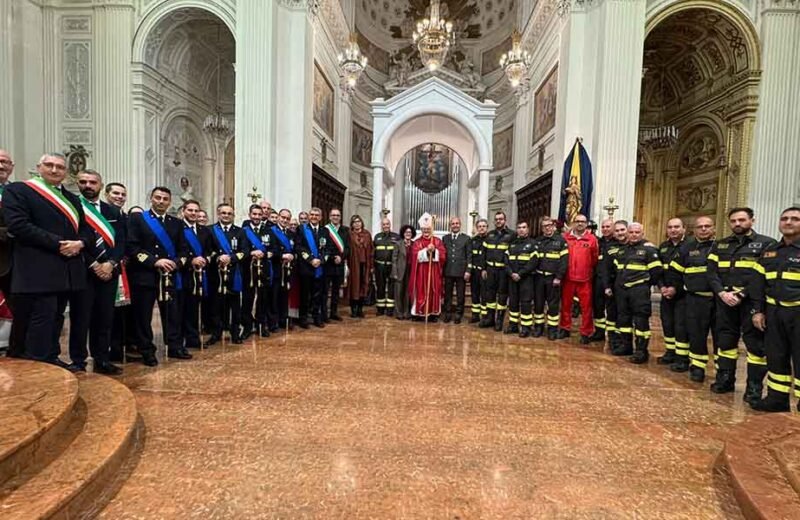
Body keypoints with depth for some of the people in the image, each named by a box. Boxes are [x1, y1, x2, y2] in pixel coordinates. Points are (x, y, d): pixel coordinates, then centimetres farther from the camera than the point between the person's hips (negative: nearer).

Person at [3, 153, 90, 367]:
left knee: (56, 316, 12)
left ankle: (52, 358, 21)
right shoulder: (17, 190, 1)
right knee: (42, 316, -6)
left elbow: (86, 229, 16)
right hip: (38, 270, -6)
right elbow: (17, 224, -12)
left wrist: (80, 243, -7)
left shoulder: (72, 199, 20)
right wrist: (58, 243, -17)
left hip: (68, 270, 6)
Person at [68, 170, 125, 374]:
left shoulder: (113, 211, 13)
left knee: (105, 319, 8)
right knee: (80, 318, 1)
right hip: (83, 271, -4)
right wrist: (93, 265, -12)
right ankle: (78, 362, 12)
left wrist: (110, 264, -9)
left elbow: (121, 241, 6)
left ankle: (102, 360, 17)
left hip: (108, 271, 4)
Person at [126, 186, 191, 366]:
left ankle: (175, 347, 18)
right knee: (143, 316, 5)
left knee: (172, 314, 7)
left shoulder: (177, 223, 13)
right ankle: (147, 351, 16)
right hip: (144, 275, -3)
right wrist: (154, 261, -16)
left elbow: (183, 250, 10)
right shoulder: (137, 218, 2)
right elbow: (131, 247, -8)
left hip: (169, 276, 3)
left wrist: (175, 262, -9)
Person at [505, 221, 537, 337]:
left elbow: (533, 262, -11)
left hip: (526, 278, -5)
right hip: (512, 277, 5)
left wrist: (520, 274, -16)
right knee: (512, 302, 9)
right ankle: (513, 324, 20)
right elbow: (506, 260, 8)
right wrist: (511, 273, -8)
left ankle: (526, 327, 6)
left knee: (525, 302, -2)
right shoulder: (512, 244, 14)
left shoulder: (532, 244, -1)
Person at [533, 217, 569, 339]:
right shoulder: (537, 241, 10)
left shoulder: (561, 240, -1)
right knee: (538, 303, 8)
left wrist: (558, 277, -12)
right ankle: (538, 326, 21)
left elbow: (564, 260, -6)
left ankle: (553, 328, 14)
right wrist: (533, 273, 1)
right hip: (539, 277, 3)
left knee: (553, 304, 4)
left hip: (553, 278, -3)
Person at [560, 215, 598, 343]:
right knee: (565, 304, 12)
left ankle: (585, 333, 14)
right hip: (568, 278, 2)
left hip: (585, 279, -2)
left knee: (586, 307, 2)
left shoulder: (592, 239, -1)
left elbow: (595, 259, 3)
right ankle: (565, 329, 26)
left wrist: (590, 271, 7)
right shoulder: (565, 237, 3)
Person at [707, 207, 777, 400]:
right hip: (725, 300, 4)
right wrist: (722, 293, -11)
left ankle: (754, 386, 11)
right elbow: (712, 272, 6)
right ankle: (725, 379, 23)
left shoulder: (766, 244, 1)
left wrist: (741, 294, -18)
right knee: (725, 340, 11)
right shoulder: (720, 245, 13)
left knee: (755, 344, 1)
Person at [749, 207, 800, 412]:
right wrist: (758, 310, 6)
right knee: (776, 357, 12)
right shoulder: (769, 251, 10)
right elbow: (759, 283, 11)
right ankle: (777, 397, 22)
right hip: (773, 311, 5)